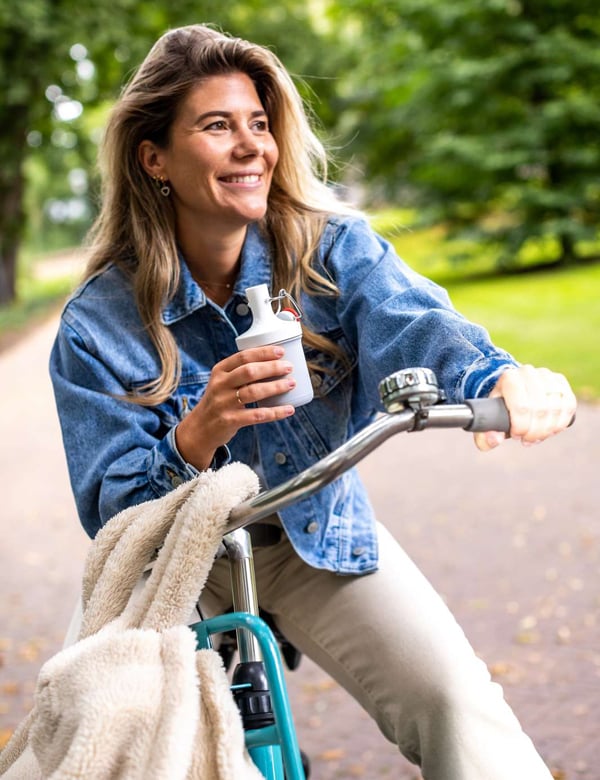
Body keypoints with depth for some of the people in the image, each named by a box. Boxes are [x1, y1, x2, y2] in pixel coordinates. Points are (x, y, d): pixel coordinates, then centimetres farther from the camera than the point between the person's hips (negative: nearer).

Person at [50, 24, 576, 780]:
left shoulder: (331, 246, -13)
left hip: (318, 540, 0)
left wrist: (500, 379, -56)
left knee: (457, 700, -20)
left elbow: (413, 322, -33)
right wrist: (194, 440, -37)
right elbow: (110, 512, -16)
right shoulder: (97, 326, -14)